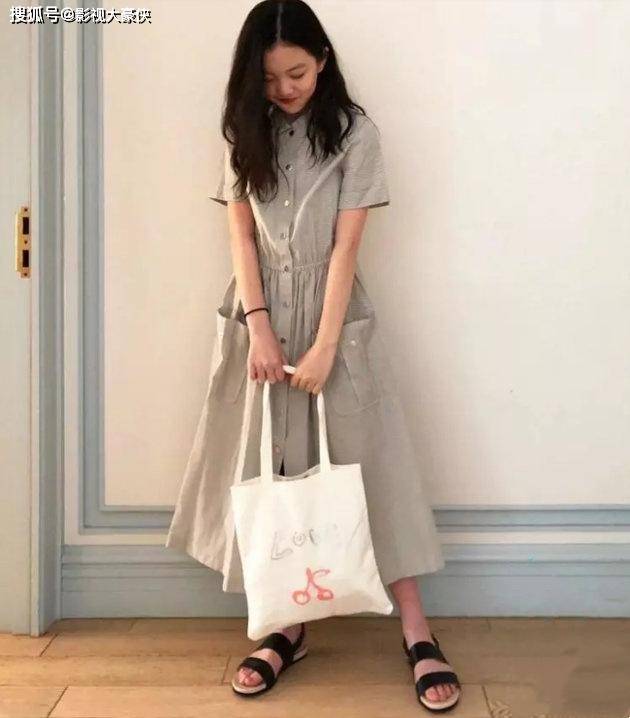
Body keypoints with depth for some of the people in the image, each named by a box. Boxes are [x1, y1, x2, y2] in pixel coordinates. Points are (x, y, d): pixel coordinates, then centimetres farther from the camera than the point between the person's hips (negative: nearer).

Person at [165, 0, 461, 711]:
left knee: (367, 461, -3)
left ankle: (417, 632, 5)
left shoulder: (354, 132, -5)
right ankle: (285, 626, 17)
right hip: (260, 313, 3)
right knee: (268, 468, 5)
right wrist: (259, 328, -11)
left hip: (333, 312, -3)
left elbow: (346, 246, -11)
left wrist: (324, 347, -16)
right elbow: (241, 235, 0)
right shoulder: (245, 134, 5)